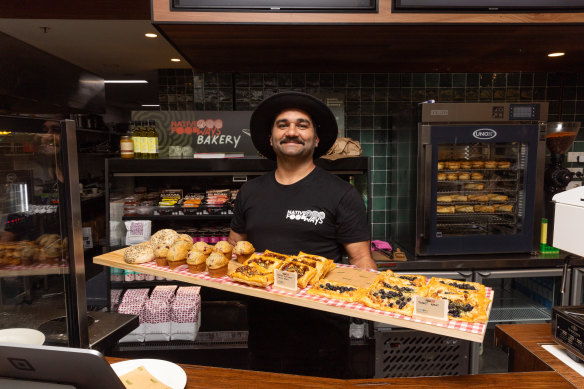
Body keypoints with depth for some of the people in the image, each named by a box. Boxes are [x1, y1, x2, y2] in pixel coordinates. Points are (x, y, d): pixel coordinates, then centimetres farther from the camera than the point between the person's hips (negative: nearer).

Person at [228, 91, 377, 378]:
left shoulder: (341, 194, -7)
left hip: (321, 330, -4)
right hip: (263, 326, 4)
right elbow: (233, 248, 14)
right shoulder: (250, 192, 6)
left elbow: (361, 260, -8)